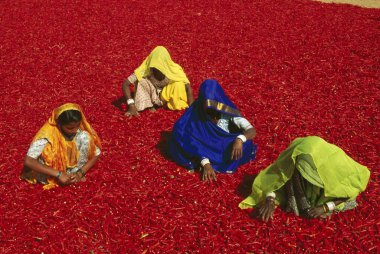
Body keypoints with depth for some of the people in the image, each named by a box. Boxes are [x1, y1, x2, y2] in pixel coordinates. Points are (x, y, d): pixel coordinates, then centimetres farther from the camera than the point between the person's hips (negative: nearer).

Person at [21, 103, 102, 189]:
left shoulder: (81, 132, -18)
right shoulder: (48, 134, -30)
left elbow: (96, 154, -8)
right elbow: (28, 161, -36)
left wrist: (80, 173, -21)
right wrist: (58, 174, -36)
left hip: (71, 165, 3)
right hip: (51, 171, -3)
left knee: (84, 137, -20)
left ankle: (73, 175, -8)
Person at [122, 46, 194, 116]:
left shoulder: (175, 70, -28)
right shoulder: (145, 70, -30)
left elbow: (188, 87, -29)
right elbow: (125, 84, -29)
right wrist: (131, 105, -37)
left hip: (166, 97, 0)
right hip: (151, 96, 0)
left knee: (179, 84, -30)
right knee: (141, 81, -30)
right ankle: (150, 105, -10)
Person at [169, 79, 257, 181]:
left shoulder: (228, 111, -20)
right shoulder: (196, 112, -21)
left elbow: (252, 130, -26)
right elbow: (194, 140, -26)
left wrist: (240, 139, -49)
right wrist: (205, 163, -40)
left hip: (225, 148, 1)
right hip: (205, 148, 0)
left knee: (244, 144, -32)